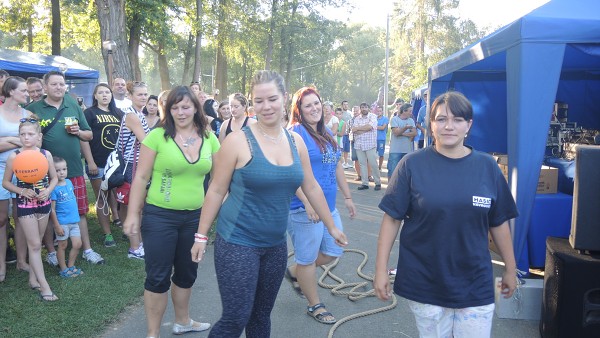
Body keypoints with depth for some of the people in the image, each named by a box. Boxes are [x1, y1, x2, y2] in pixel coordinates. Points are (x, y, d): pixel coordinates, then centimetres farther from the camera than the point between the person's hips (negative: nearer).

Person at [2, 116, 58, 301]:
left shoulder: (46, 154, -2)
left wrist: (48, 191, -11)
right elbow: (6, 182, -1)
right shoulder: (14, 156, -9)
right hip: (25, 205, -3)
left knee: (36, 243, 14)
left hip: (44, 203, 3)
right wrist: (22, 191, -16)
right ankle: (44, 286, 0)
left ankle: (33, 279, 28)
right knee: (34, 245, -2)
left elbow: (54, 178, 7)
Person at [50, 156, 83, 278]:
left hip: (74, 221, 6)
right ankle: (64, 270, 22)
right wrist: (57, 226, -14)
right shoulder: (54, 188, -15)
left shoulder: (69, 182, 4)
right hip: (62, 222, -6)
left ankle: (71, 266, 26)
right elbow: (52, 209, -14)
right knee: (63, 245, 8)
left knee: (77, 244, 8)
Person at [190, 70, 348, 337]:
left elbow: (311, 187, 12)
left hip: (276, 245, 5)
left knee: (262, 315, 18)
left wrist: (331, 227, 17)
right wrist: (201, 236, -4)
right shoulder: (238, 140, -12)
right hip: (238, 243, -5)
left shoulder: (296, 142, 3)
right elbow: (216, 191, -7)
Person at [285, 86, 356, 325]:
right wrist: (308, 203, -26)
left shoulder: (327, 134, 13)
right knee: (308, 258, 6)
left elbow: (337, 167, 20)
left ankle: (294, 272, 37)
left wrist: (347, 197, 20)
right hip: (304, 209, -8)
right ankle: (315, 305, 25)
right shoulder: (296, 133, -13)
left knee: (333, 251, 16)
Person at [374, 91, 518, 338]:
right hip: (424, 285, -1)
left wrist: (510, 269, 13)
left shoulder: (487, 166, 0)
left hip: (475, 286, 2)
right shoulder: (412, 164, -6)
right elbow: (392, 218, -5)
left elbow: (499, 223, 8)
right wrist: (381, 269, -7)